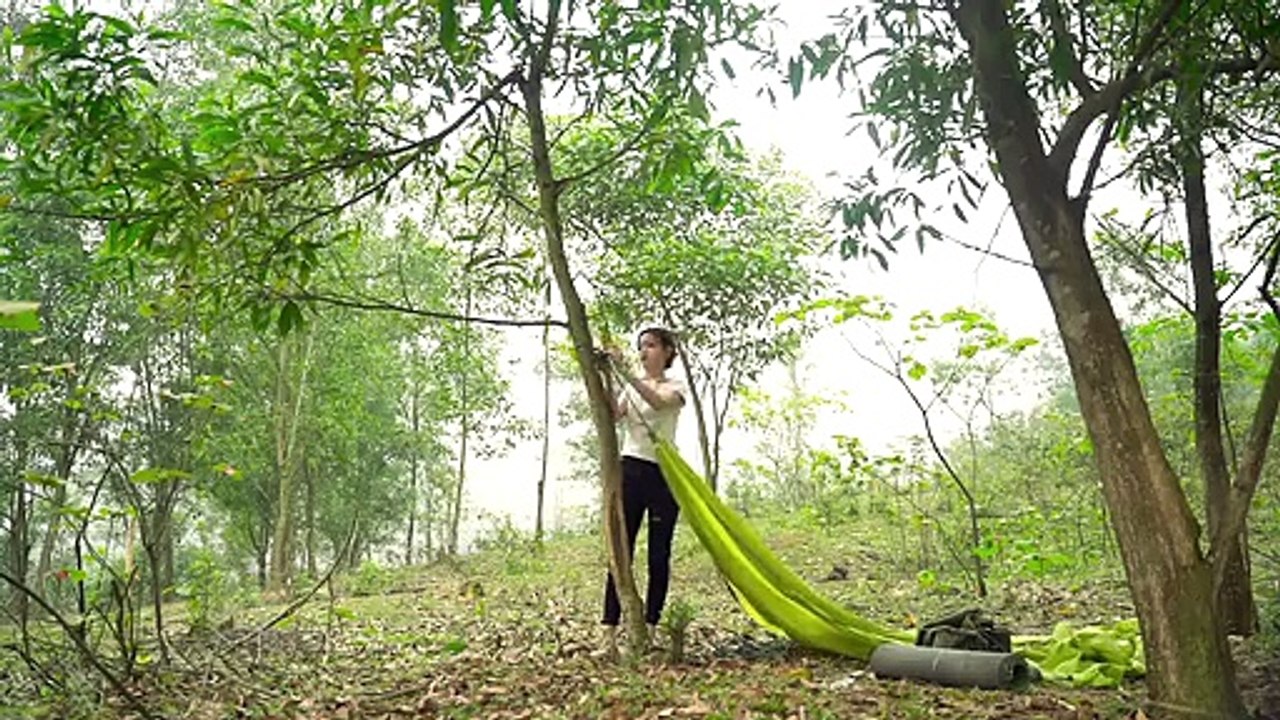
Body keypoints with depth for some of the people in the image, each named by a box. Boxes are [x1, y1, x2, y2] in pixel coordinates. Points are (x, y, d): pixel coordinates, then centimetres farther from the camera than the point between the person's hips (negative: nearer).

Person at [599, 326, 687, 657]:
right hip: (631, 470, 2)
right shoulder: (631, 387, 15)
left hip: (663, 474, -2)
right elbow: (613, 415, -3)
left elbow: (659, 402, -21)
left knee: (659, 554, 1)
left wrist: (624, 372, -29)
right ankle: (610, 631, -7)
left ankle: (649, 630, 10)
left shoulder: (675, 386, 4)